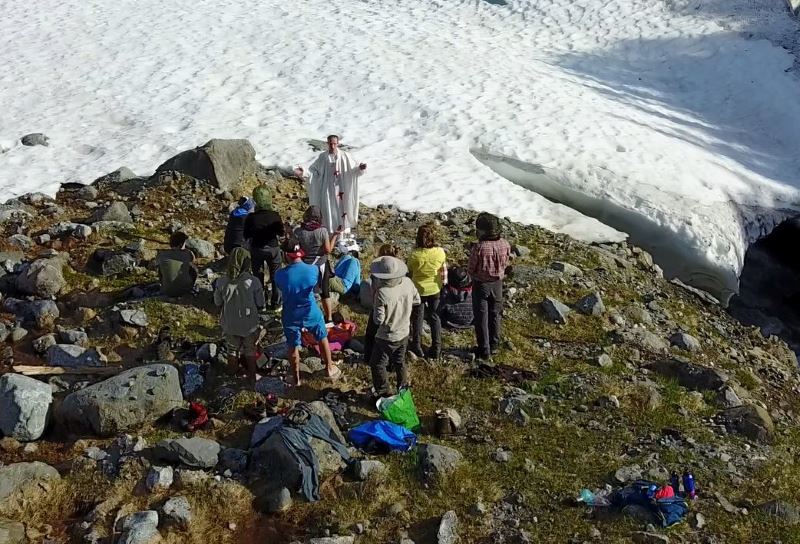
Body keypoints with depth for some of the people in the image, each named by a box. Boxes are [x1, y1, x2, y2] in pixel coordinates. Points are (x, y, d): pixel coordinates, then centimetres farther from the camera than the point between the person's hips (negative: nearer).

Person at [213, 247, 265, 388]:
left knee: (232, 351, 27)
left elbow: (218, 302, -3)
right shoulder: (253, 282, -24)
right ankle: (252, 378, 38)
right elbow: (261, 305, -14)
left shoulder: (222, 282, -19)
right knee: (250, 351, 23)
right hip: (249, 325, -2)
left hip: (230, 325, 2)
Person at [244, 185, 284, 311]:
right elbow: (282, 233, -7)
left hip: (257, 249, 0)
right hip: (273, 248, 0)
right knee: (275, 276, 14)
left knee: (258, 277, 17)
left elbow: (247, 237, -8)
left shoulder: (251, 218, -16)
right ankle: (276, 304, 19)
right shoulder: (275, 216, -17)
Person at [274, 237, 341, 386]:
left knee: (293, 347, 18)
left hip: (291, 316, 0)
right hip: (311, 313, 1)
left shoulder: (279, 275, -22)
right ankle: (330, 369, 40)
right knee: (322, 339, 25)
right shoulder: (313, 270, -19)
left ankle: (296, 379, 33)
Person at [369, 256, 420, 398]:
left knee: (378, 365, 14)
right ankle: (403, 388, 40)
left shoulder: (382, 293, -31)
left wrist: (375, 308, -7)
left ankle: (383, 394, 24)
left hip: (387, 338, -6)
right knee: (400, 362, 26)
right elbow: (417, 300, 3)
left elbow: (378, 320, -24)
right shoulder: (408, 282, -15)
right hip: (404, 333, 6)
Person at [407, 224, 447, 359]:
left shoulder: (414, 255, -22)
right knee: (434, 317, 16)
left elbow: (409, 273, -8)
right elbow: (444, 271, -3)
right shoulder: (440, 252, -15)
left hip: (418, 290, -2)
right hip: (435, 289, 2)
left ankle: (417, 347, 26)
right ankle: (436, 349, 19)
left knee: (417, 318, 16)